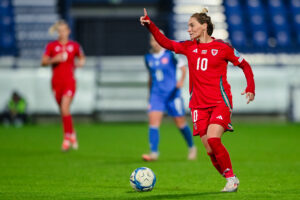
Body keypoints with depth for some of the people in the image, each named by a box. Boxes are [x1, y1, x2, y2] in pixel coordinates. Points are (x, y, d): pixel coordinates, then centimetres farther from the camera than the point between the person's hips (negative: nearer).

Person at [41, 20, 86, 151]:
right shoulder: (51, 46, 2)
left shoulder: (74, 46, 3)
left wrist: (81, 62, -3)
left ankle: (67, 138, -10)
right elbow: (43, 62, -2)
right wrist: (54, 59, -19)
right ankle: (72, 133, 31)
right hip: (56, 82, 2)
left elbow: (82, 58, 19)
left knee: (65, 109, -17)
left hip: (69, 82, -2)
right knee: (63, 111, 10)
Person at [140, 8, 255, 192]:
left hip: (220, 102, -4)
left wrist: (250, 89, -3)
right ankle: (231, 182, 11)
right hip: (199, 105, 5)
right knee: (210, 151, -3)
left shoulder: (222, 48, -1)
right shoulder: (189, 47, 11)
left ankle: (231, 177, -10)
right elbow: (166, 42, 10)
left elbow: (245, 65, 7)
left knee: (213, 139, -25)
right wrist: (150, 25, -2)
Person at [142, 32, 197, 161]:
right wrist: (150, 93, 22)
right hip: (156, 94, 3)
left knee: (180, 123, 6)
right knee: (153, 122, -14)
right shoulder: (148, 58, 7)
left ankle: (192, 148, 27)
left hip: (172, 93, -3)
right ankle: (153, 153, -18)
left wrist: (181, 80, -20)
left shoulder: (170, 54, -6)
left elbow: (183, 67, -3)